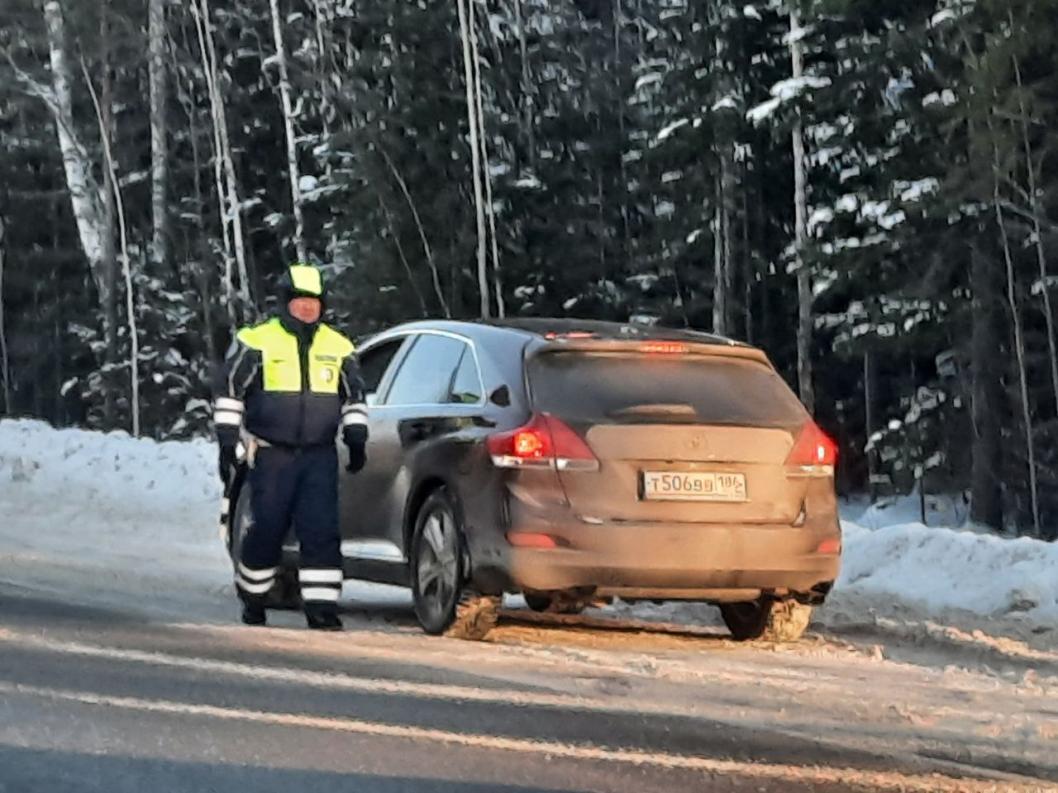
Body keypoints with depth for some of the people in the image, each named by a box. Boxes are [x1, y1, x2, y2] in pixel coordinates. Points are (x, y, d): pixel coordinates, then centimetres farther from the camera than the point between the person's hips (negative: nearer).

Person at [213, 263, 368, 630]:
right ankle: (251, 597, 21)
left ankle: (322, 607, -8)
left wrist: (356, 439, 11)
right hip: (271, 455, -3)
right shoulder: (256, 342, -1)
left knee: (322, 531, -7)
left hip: (320, 456, 3)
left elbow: (353, 397, 22)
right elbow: (229, 390, 2)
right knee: (268, 530, 1)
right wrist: (228, 443, -3)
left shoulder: (339, 347, 11)